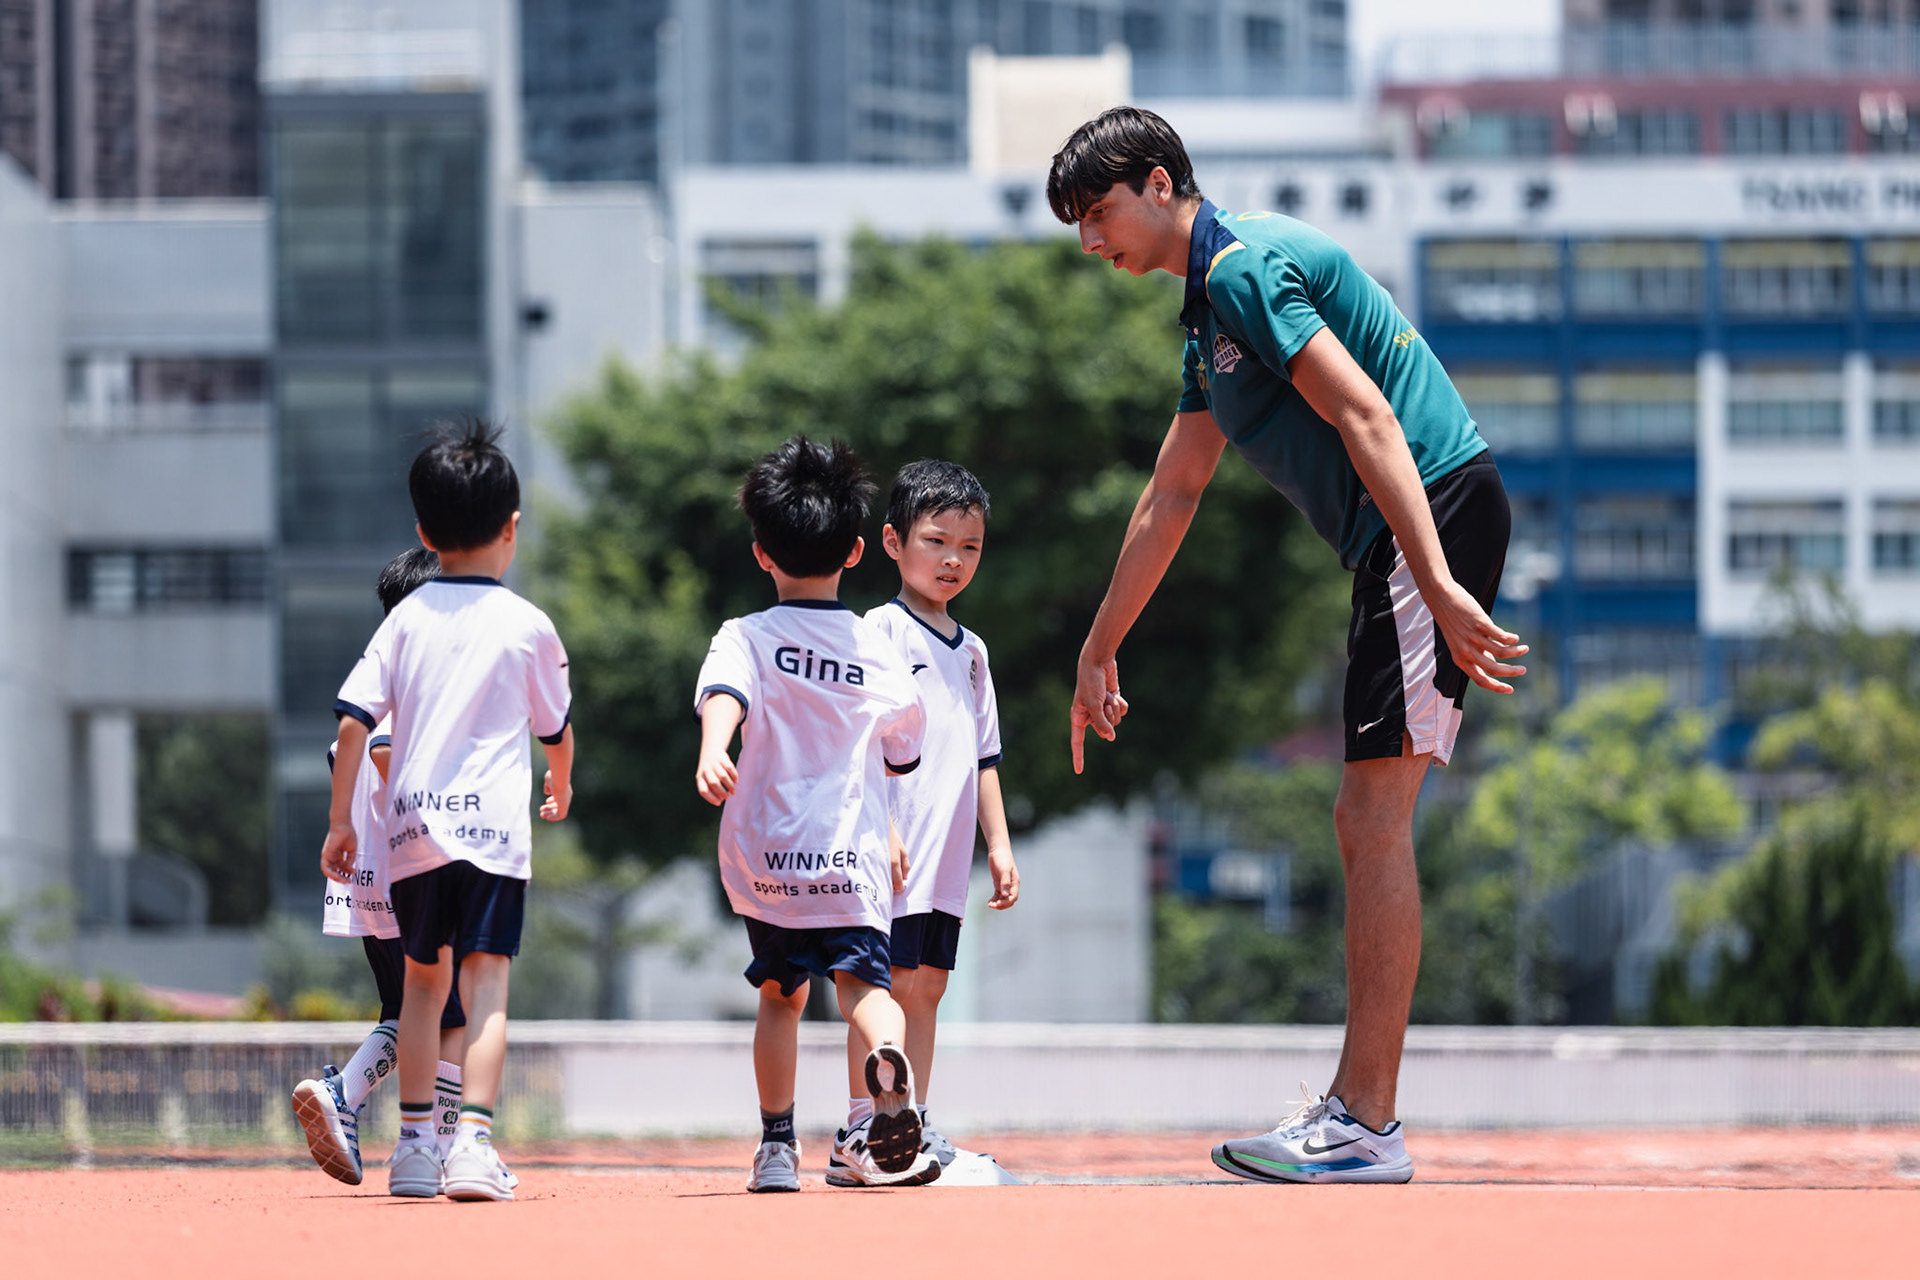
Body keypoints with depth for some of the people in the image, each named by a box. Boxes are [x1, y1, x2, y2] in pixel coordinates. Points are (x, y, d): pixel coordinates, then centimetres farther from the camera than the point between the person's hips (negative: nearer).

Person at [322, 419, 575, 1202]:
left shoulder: (407, 618, 5)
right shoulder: (528, 626, 0)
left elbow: (354, 719, 1)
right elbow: (556, 727, 13)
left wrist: (340, 822, 7)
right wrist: (561, 786, 35)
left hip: (412, 828, 3)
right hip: (493, 828, -3)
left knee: (423, 980, 17)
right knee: (486, 985, -6)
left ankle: (414, 1141, 19)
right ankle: (474, 1139, -19)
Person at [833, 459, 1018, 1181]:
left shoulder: (970, 651, 18)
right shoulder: (880, 632, -5)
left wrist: (999, 844, 17)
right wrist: (879, 828, -19)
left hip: (946, 857, 7)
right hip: (892, 850, -7)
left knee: (927, 987, 8)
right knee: (890, 981, -9)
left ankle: (912, 1127, 12)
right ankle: (860, 1133, -9)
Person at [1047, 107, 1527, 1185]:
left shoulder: (1247, 266, -9)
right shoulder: (1212, 308, 23)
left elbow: (1367, 418, -20)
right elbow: (1173, 494, 33)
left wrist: (1439, 585, -28)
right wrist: (1099, 651, 39)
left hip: (1437, 512, -10)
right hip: (1403, 544, 10)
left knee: (1377, 820, -11)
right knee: (1364, 820, 11)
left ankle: (1367, 1126, -12)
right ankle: (1355, 1108, 14)